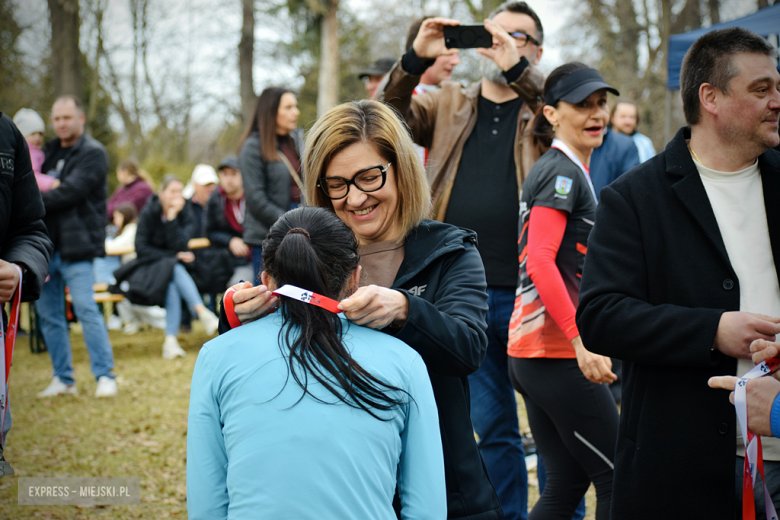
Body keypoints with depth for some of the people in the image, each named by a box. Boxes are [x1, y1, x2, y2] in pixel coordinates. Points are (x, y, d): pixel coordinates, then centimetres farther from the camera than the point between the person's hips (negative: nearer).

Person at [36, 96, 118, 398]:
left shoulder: (93, 153, -4)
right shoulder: (49, 152, 18)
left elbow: (70, 192, -16)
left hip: (76, 246, -7)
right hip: (45, 244, 7)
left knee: (85, 308, -12)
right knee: (48, 314, 7)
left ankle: (105, 375, -7)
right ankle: (63, 379, 15)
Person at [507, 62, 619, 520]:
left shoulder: (560, 169, 19)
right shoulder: (564, 172, -11)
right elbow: (540, 261, -22)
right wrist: (582, 341, -27)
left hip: (530, 352, 10)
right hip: (560, 353, -10)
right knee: (617, 479, -2)